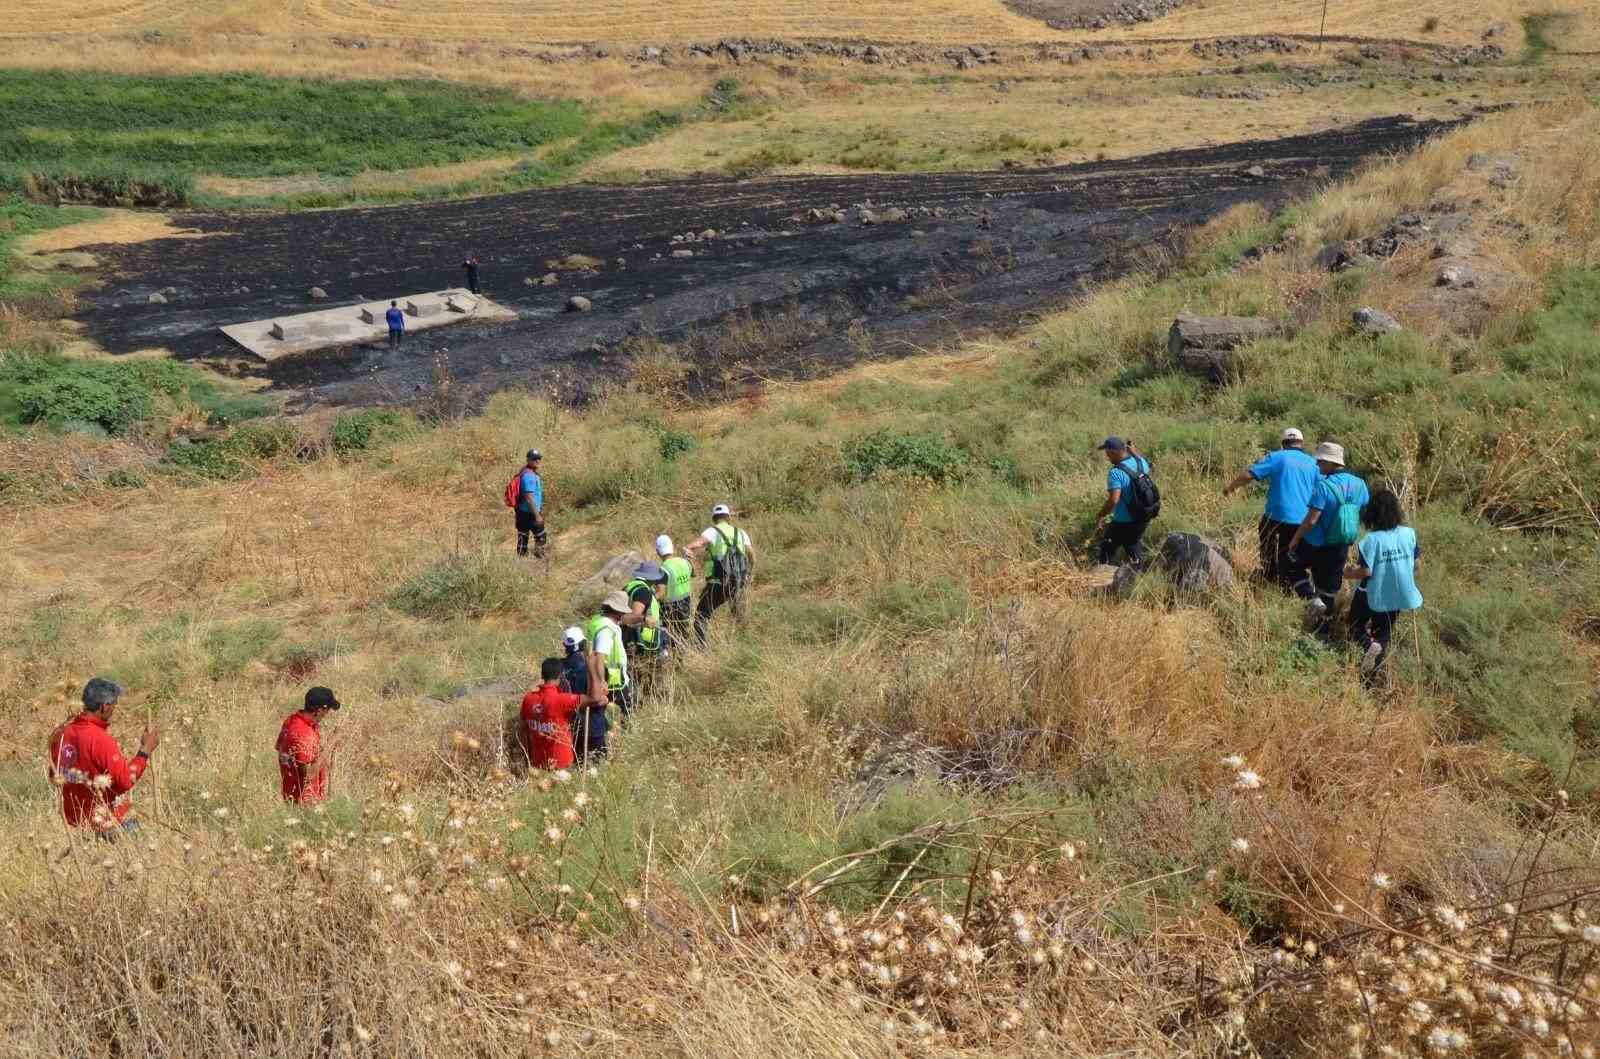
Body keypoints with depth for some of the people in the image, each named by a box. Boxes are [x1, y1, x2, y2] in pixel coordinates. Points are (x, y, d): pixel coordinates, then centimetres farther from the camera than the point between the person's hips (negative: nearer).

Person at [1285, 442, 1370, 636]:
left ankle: (1311, 599, 1)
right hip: (1342, 547, 6)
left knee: (1292, 561, 21)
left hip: (1318, 545, -6)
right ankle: (1324, 630, 26)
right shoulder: (1359, 484, 0)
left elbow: (1311, 520, -23)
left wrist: (1294, 540, -10)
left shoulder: (1324, 486, -22)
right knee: (1330, 589, 17)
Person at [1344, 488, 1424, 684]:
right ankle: (1369, 681, 10)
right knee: (1383, 634, 18)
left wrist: (1349, 573, -2)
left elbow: (1365, 572, -22)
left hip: (1372, 596, -4)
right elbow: (1417, 565, 1)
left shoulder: (1372, 540, -21)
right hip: (1397, 596, 4)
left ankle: (1368, 644, -14)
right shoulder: (1409, 534, -7)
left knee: (1356, 625, 19)